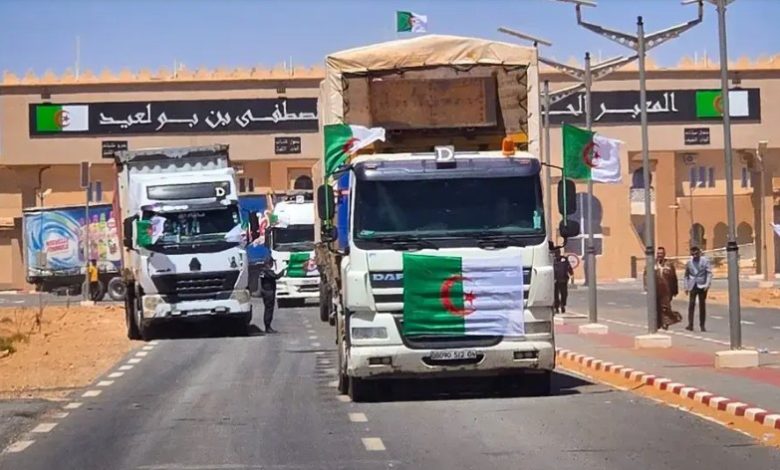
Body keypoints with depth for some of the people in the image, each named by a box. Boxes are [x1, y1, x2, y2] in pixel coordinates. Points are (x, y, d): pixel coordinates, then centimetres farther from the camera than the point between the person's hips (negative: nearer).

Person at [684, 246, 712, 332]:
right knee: (691, 304, -9)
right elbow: (687, 275, 14)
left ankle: (702, 325, 11)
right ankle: (690, 324, -10)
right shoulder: (689, 262, 6)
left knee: (702, 305, 4)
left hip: (702, 286, -1)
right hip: (693, 286, 1)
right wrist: (686, 287, 9)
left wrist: (707, 284, -15)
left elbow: (709, 273, -5)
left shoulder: (705, 261, -1)